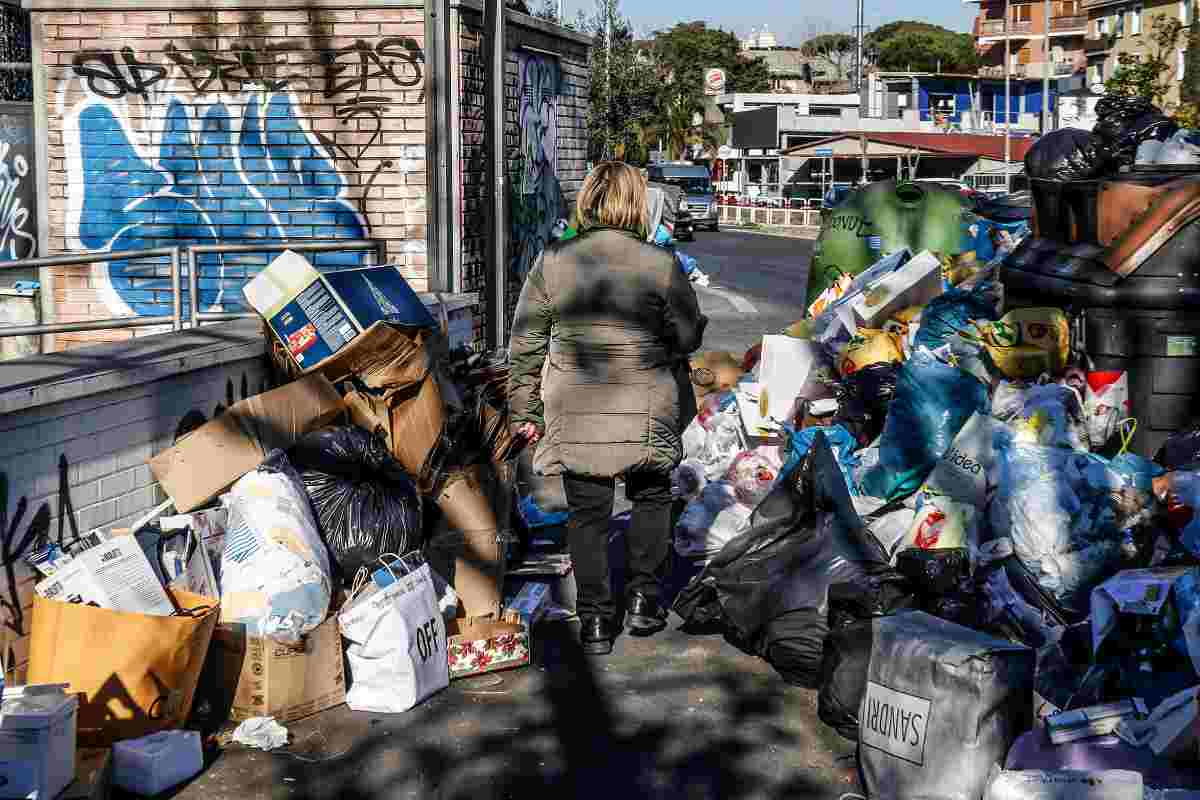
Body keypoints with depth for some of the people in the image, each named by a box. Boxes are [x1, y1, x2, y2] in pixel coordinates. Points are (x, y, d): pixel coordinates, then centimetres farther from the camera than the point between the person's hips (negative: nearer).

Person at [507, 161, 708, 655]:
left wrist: (524, 410, 10)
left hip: (575, 417, 1)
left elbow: (525, 345, 0)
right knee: (650, 499, 22)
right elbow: (690, 337, -2)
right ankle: (643, 598, 24)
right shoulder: (660, 265, -11)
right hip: (645, 415, -1)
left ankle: (596, 620, 16)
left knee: (587, 512, 12)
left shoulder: (552, 263, -5)